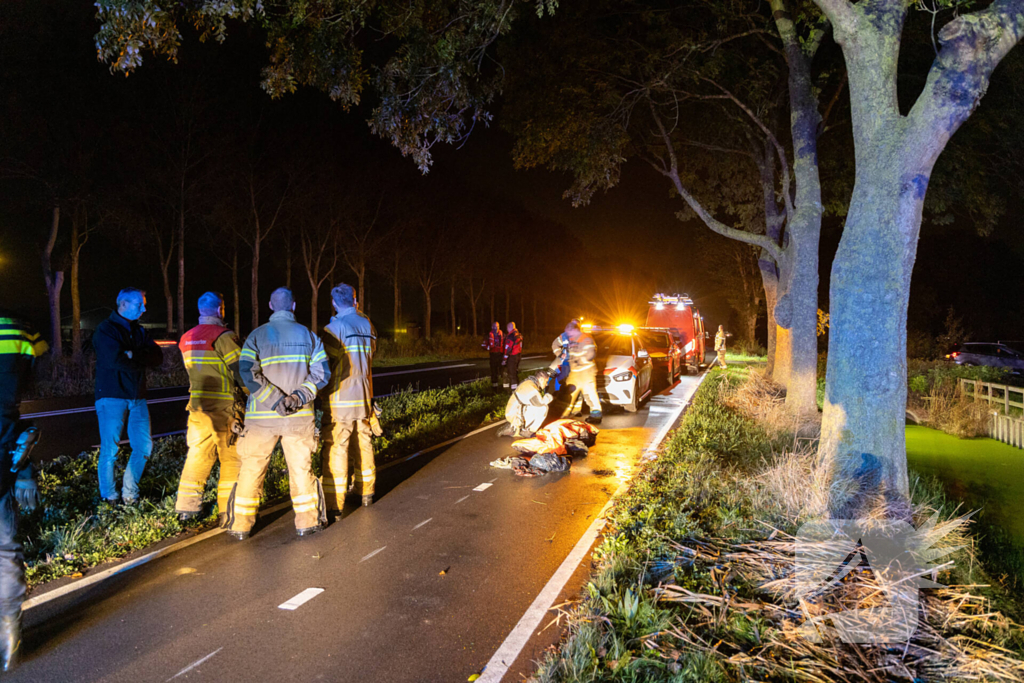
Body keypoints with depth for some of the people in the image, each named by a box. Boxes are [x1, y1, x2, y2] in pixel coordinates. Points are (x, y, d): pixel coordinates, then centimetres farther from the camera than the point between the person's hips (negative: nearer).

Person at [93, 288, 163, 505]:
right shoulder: (105, 330, -5)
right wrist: (144, 361, -8)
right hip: (112, 397, -6)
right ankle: (108, 497, 14)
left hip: (137, 397, 6)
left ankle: (129, 493, 20)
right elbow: (116, 360, -21)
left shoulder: (139, 331, 16)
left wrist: (134, 355, -13)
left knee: (144, 446, 5)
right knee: (110, 450, 0)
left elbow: (158, 357, 1)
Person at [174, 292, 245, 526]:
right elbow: (241, 369, -14)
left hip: (197, 404, 7)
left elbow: (197, 371, 17)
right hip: (224, 407, -7)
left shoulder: (186, 338, 11)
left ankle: (186, 507, 16)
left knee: (198, 454, 13)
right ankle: (228, 511, 7)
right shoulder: (223, 336, -13)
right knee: (232, 459, 3)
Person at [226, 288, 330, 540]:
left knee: (252, 469, 10)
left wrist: (276, 399, -15)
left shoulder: (257, 335, -1)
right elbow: (322, 372, -5)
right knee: (301, 468, 11)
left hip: (262, 416, -1)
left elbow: (247, 372, -15)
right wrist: (299, 397, -11)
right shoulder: (308, 335, 5)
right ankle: (307, 521, 18)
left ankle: (240, 525, 17)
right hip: (299, 416, 1)